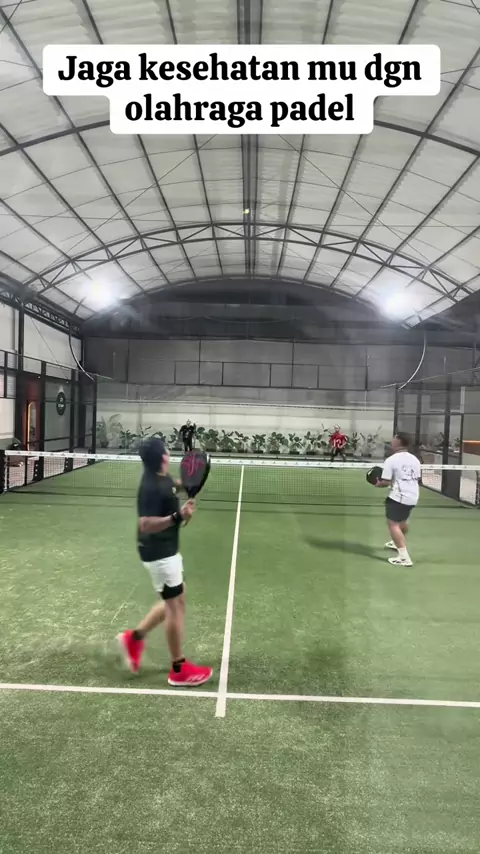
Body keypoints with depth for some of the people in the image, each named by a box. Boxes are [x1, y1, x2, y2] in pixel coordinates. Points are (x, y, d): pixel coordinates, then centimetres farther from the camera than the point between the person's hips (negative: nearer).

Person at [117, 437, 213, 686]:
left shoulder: (162, 477, 2)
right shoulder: (151, 487, -26)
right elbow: (146, 525, -30)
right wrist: (179, 516, -37)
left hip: (166, 550, 10)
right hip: (159, 553, -10)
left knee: (176, 601, 20)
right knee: (175, 606, 2)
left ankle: (134, 637, 31)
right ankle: (179, 669, 17)